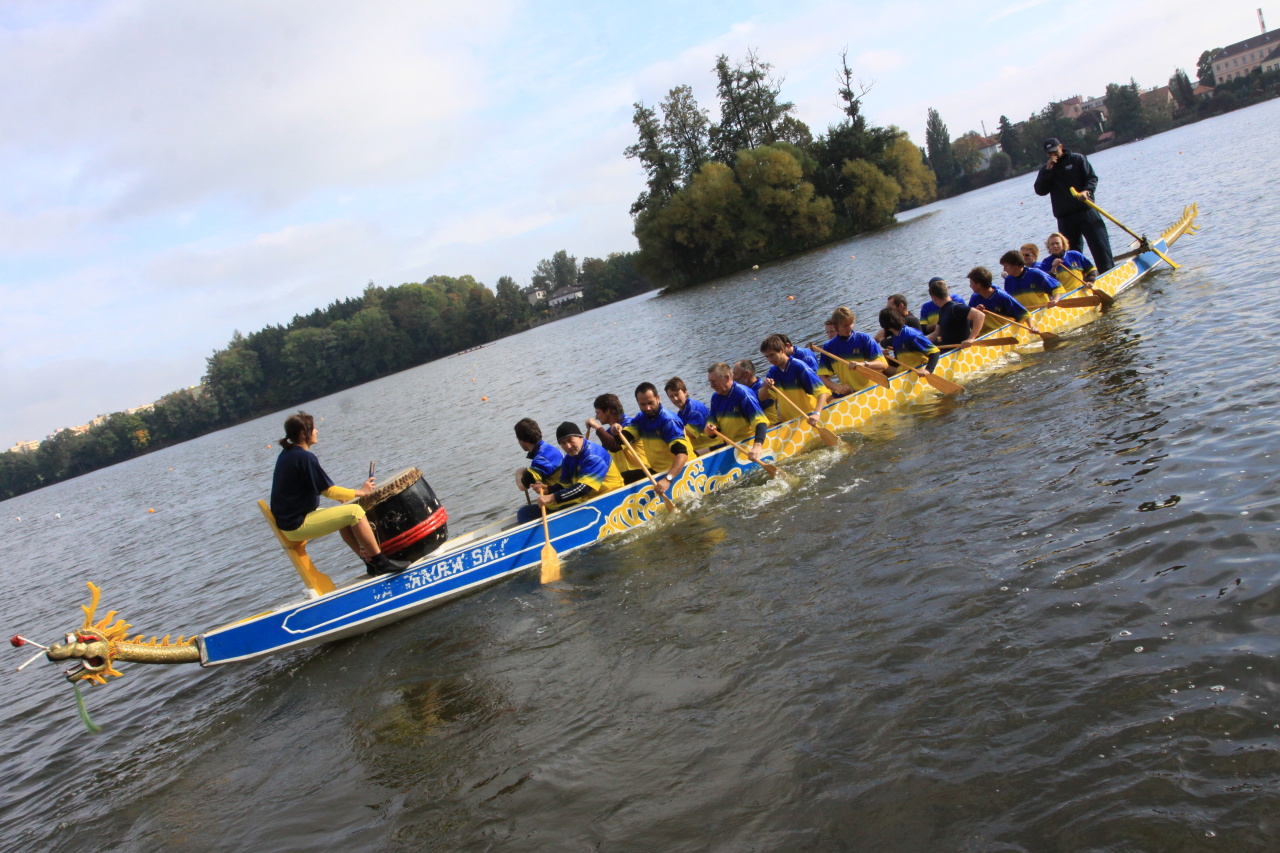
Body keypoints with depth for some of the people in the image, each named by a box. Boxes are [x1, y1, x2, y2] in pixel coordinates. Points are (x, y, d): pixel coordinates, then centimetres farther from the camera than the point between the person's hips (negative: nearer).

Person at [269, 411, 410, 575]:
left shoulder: (286, 454, 10)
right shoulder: (305, 457, -19)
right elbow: (329, 491, -17)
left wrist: (336, 495, 15)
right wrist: (360, 492, -4)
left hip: (287, 520, 10)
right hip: (298, 526, -10)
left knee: (344, 515, 21)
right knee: (355, 512, -13)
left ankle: (368, 560, 19)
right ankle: (381, 563, -7)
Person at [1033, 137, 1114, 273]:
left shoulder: (1077, 159, 5)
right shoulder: (1046, 169, 12)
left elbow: (1092, 178, 0)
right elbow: (1040, 190, -1)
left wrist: (1087, 191, -20)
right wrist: (1048, 170, -9)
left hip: (1086, 211, -2)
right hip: (1064, 218, 2)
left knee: (1100, 244, -4)